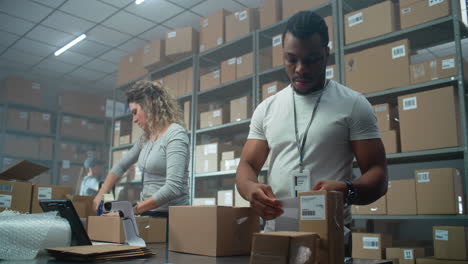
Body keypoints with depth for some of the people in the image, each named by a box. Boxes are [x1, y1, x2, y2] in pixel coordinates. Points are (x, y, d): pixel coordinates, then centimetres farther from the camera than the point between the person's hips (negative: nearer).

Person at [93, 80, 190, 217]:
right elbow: (121, 165, 23)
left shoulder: (175, 134, -14)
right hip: (148, 213, 7)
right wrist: (101, 195, 11)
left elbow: (173, 188, -23)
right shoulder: (146, 137, 11)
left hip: (170, 215, -7)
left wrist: (133, 210, -19)